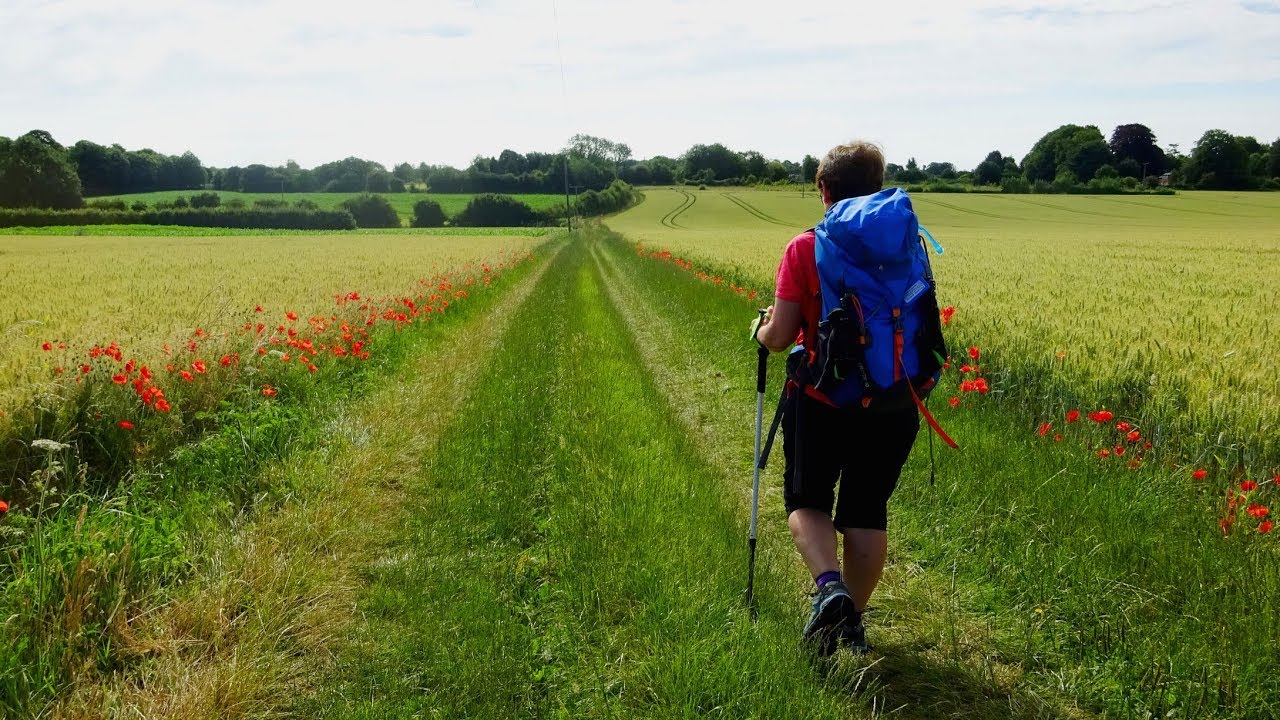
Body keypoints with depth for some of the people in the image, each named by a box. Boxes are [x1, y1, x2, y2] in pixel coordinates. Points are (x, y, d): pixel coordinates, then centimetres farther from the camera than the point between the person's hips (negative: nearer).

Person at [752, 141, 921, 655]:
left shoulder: (804, 250, -10)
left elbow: (780, 337, -12)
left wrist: (762, 330, 10)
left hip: (820, 399, -3)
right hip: (890, 404, 3)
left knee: (807, 501, 15)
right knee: (866, 513, 15)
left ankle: (829, 585, -10)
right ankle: (850, 622, 23)